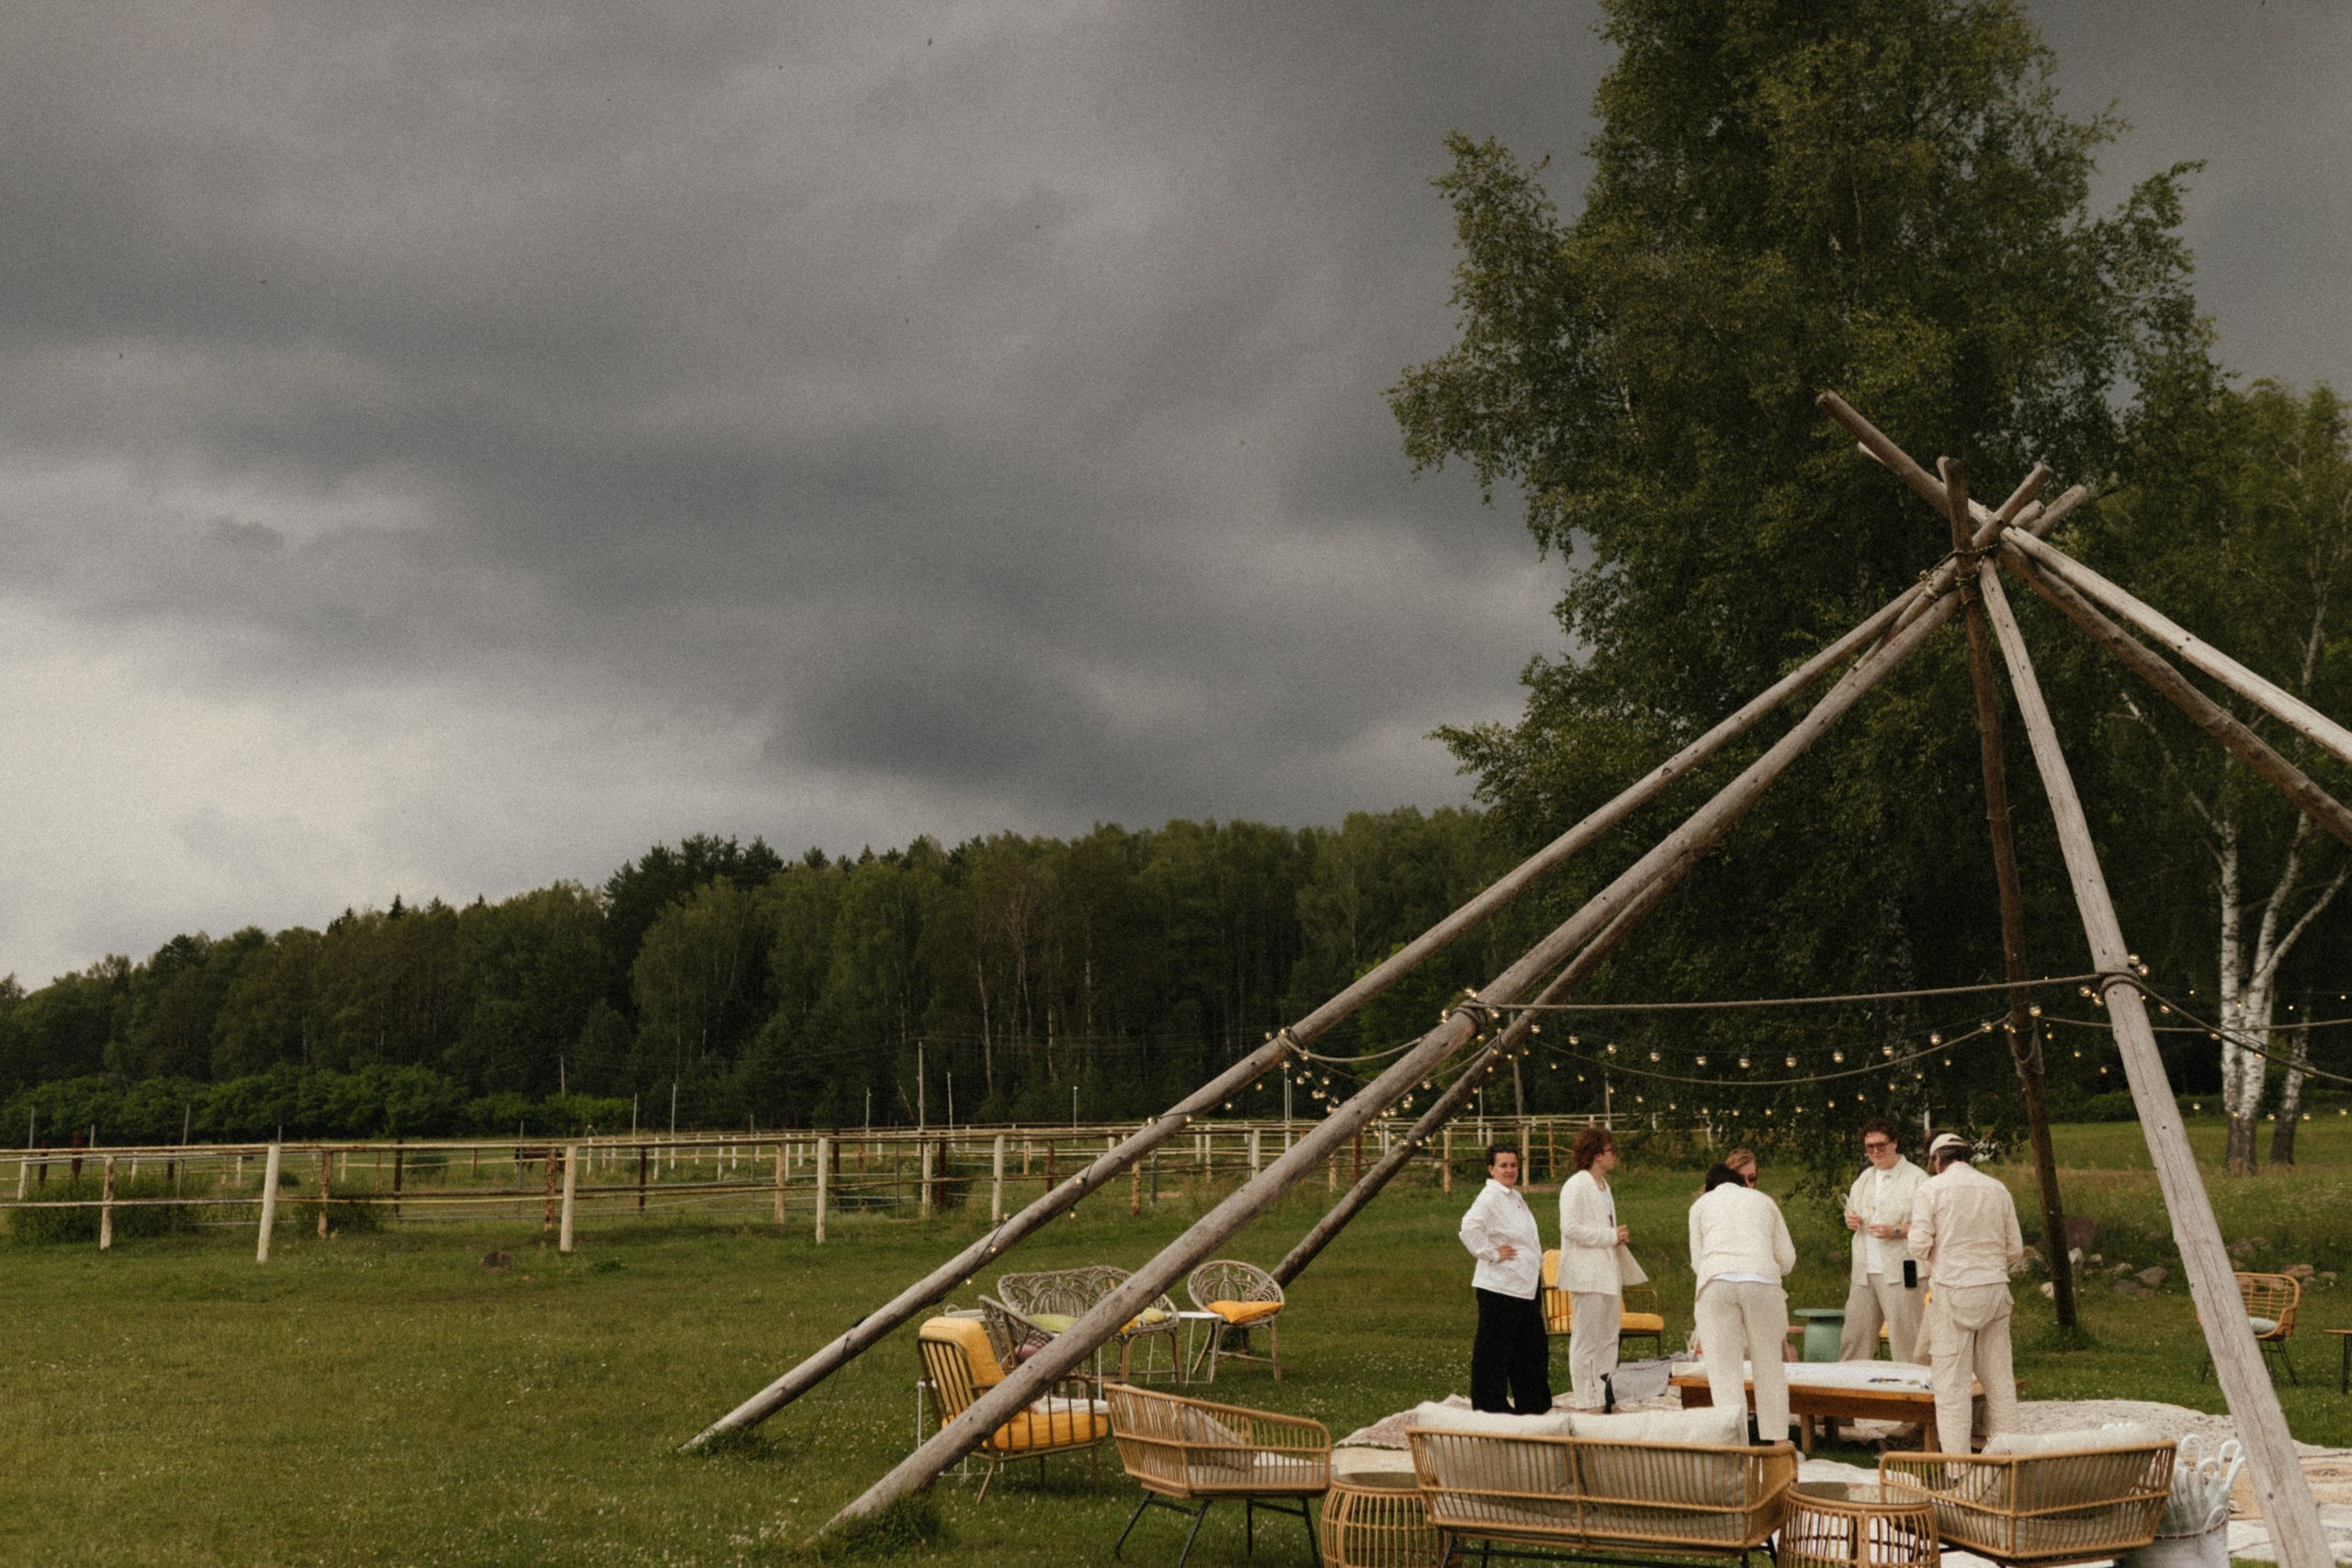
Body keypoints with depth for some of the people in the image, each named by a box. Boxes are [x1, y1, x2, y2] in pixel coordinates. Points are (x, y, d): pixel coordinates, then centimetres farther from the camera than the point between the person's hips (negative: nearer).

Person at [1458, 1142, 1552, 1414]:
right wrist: (1492, 1253, -22)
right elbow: (1470, 1228, -32)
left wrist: (1536, 1268, 19)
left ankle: (1531, 1403, 26)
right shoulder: (1489, 1197, -15)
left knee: (1532, 1346, 15)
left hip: (1524, 1286, 10)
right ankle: (1491, 1405, 7)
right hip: (1499, 1287, -10)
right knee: (1494, 1347, -1)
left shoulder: (1515, 1197, 16)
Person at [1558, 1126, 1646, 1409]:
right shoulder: (1575, 1186, -12)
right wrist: (1611, 1236, -17)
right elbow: (1570, 1227, -21)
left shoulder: (1603, 1186, 18)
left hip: (1609, 1272, 9)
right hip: (1587, 1274, -9)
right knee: (1585, 1340, -4)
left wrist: (1619, 1236, 12)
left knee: (1608, 1339, 11)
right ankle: (1585, 1401, -1)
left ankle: (1605, 1397, 17)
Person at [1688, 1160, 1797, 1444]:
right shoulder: (1763, 1200, 25)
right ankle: (1775, 1440, 11)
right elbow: (1787, 1258, 20)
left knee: (1724, 1370, 0)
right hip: (1763, 1281, 1)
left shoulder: (1702, 1204, 22)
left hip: (1716, 1282, -1)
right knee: (1768, 1366, 11)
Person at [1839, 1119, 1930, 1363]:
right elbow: (1853, 1212, 30)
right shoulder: (1864, 1178, 18)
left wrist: (1897, 1231, -20)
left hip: (1899, 1272, -7)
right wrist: (1851, 1221, 8)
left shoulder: (1916, 1178, -5)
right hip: (1863, 1271, 7)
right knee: (1853, 1337, 8)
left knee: (1906, 1339, -6)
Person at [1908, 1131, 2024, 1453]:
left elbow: (1919, 1245, -10)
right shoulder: (1997, 1189, 9)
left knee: (1952, 1379, 0)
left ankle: (1956, 1459, 0)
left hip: (1953, 1292, -4)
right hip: (1995, 1291, 4)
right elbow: (2015, 1248, 10)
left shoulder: (1931, 1189, -4)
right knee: (1998, 1376, 11)